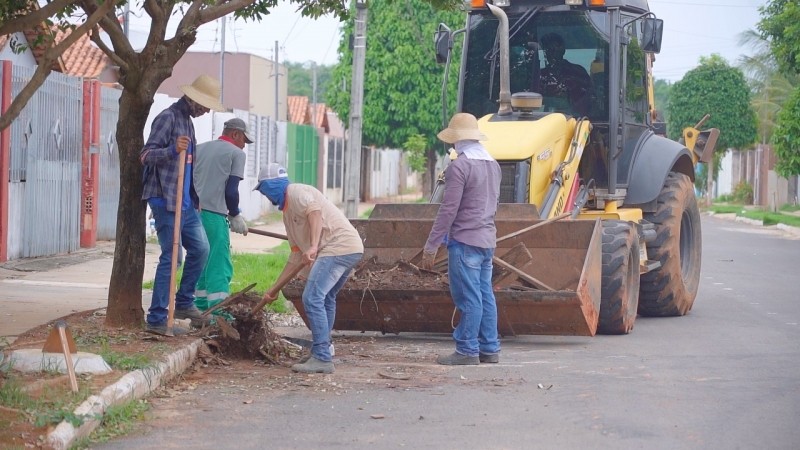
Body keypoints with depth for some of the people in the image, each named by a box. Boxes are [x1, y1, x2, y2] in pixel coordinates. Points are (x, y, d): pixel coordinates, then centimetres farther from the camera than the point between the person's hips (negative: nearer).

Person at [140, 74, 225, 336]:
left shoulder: (187, 120, 18)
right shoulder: (168, 118, -11)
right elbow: (145, 155, -17)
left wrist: (193, 198, 28)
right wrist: (172, 149, -34)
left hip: (185, 202, 9)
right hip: (165, 199, -9)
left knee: (200, 248, 12)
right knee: (170, 257, -9)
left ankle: (184, 303, 24)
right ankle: (156, 319, -5)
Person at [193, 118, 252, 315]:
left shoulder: (200, 148, 17)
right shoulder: (236, 153, 0)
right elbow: (231, 191, -7)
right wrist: (235, 216, 6)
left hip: (193, 211, 7)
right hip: (214, 215, -7)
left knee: (201, 263, 16)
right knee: (219, 266, -6)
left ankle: (201, 311, 19)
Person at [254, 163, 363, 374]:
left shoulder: (296, 192, -1)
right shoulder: (288, 213, 27)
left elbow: (315, 211, -22)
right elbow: (297, 256, 27)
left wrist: (313, 247, -33)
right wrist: (275, 288, 28)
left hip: (339, 245, -11)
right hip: (349, 249, 11)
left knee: (312, 298, -13)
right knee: (325, 298, 23)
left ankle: (322, 358, -12)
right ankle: (321, 352, 32)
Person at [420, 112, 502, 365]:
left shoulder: (459, 166, -14)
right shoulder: (493, 165, 12)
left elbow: (448, 210, -16)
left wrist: (431, 246, -12)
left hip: (465, 241, -8)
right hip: (487, 240, 8)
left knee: (468, 298, -5)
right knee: (485, 295, 11)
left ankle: (467, 351, -3)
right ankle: (489, 349, 14)